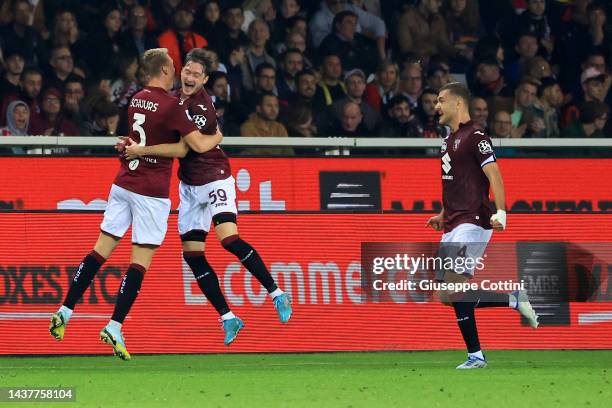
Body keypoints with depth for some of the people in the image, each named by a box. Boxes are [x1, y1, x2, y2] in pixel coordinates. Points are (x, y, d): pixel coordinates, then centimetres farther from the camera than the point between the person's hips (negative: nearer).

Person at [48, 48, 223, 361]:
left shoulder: (137, 100, 10)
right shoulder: (171, 105, -12)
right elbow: (199, 145, -13)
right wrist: (216, 137, 6)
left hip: (123, 183, 7)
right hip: (151, 192, -7)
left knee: (101, 250, 11)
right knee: (140, 261, -2)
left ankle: (65, 311, 7)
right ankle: (114, 327, -7)